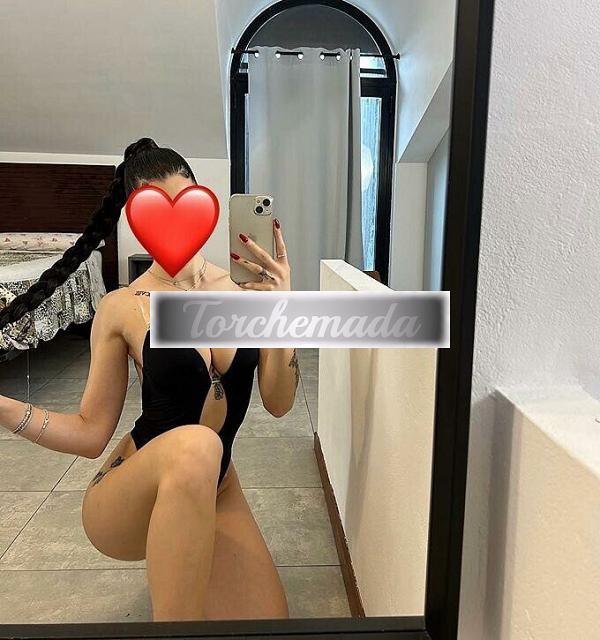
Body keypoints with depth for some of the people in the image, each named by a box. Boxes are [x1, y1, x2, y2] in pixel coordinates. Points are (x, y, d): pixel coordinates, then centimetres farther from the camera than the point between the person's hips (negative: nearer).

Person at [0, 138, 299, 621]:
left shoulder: (243, 287, -5)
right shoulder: (122, 309, -10)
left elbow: (278, 403, -8)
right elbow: (91, 434, -5)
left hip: (212, 491, 4)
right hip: (124, 503, -3)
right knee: (195, 445, -37)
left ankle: (179, 555, 18)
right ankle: (173, 610, -14)